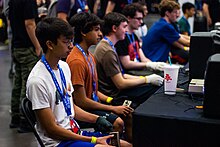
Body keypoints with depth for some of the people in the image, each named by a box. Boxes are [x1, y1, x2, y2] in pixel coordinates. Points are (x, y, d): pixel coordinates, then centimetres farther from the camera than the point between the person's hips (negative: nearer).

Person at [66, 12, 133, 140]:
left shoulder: (89, 56, 10)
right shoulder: (77, 61, -21)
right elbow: (81, 101, -21)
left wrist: (112, 101, 2)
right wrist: (113, 109, -15)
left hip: (93, 103, 10)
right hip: (83, 110, -9)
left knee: (128, 114, 0)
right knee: (118, 122, -25)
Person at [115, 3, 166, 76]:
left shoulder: (134, 36, 17)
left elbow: (143, 58, 13)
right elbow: (127, 64, -17)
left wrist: (155, 65, -6)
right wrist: (149, 65, -20)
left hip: (140, 70, 9)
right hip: (129, 73, -9)